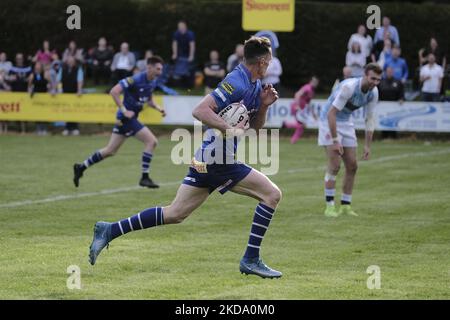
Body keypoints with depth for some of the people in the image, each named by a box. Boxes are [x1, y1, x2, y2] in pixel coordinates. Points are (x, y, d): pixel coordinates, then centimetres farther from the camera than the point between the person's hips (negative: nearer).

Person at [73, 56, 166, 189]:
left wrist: (157, 107, 3)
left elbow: (149, 100, 23)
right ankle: (144, 177, -7)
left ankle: (81, 167, 25)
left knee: (110, 151, 15)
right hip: (127, 117, -9)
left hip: (129, 118, 9)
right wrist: (124, 110, -25)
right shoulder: (136, 79, -20)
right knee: (151, 141, -13)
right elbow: (114, 91, -23)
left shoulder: (153, 82, 6)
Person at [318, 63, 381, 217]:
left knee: (352, 166, 3)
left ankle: (345, 206, 12)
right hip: (328, 121, -7)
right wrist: (335, 141, -29)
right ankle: (330, 206, -8)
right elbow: (331, 113, -29)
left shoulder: (374, 92, -9)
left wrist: (367, 145, -1)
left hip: (346, 123, 7)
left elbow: (370, 119, 3)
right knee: (334, 165, -15)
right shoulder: (349, 87, -30)